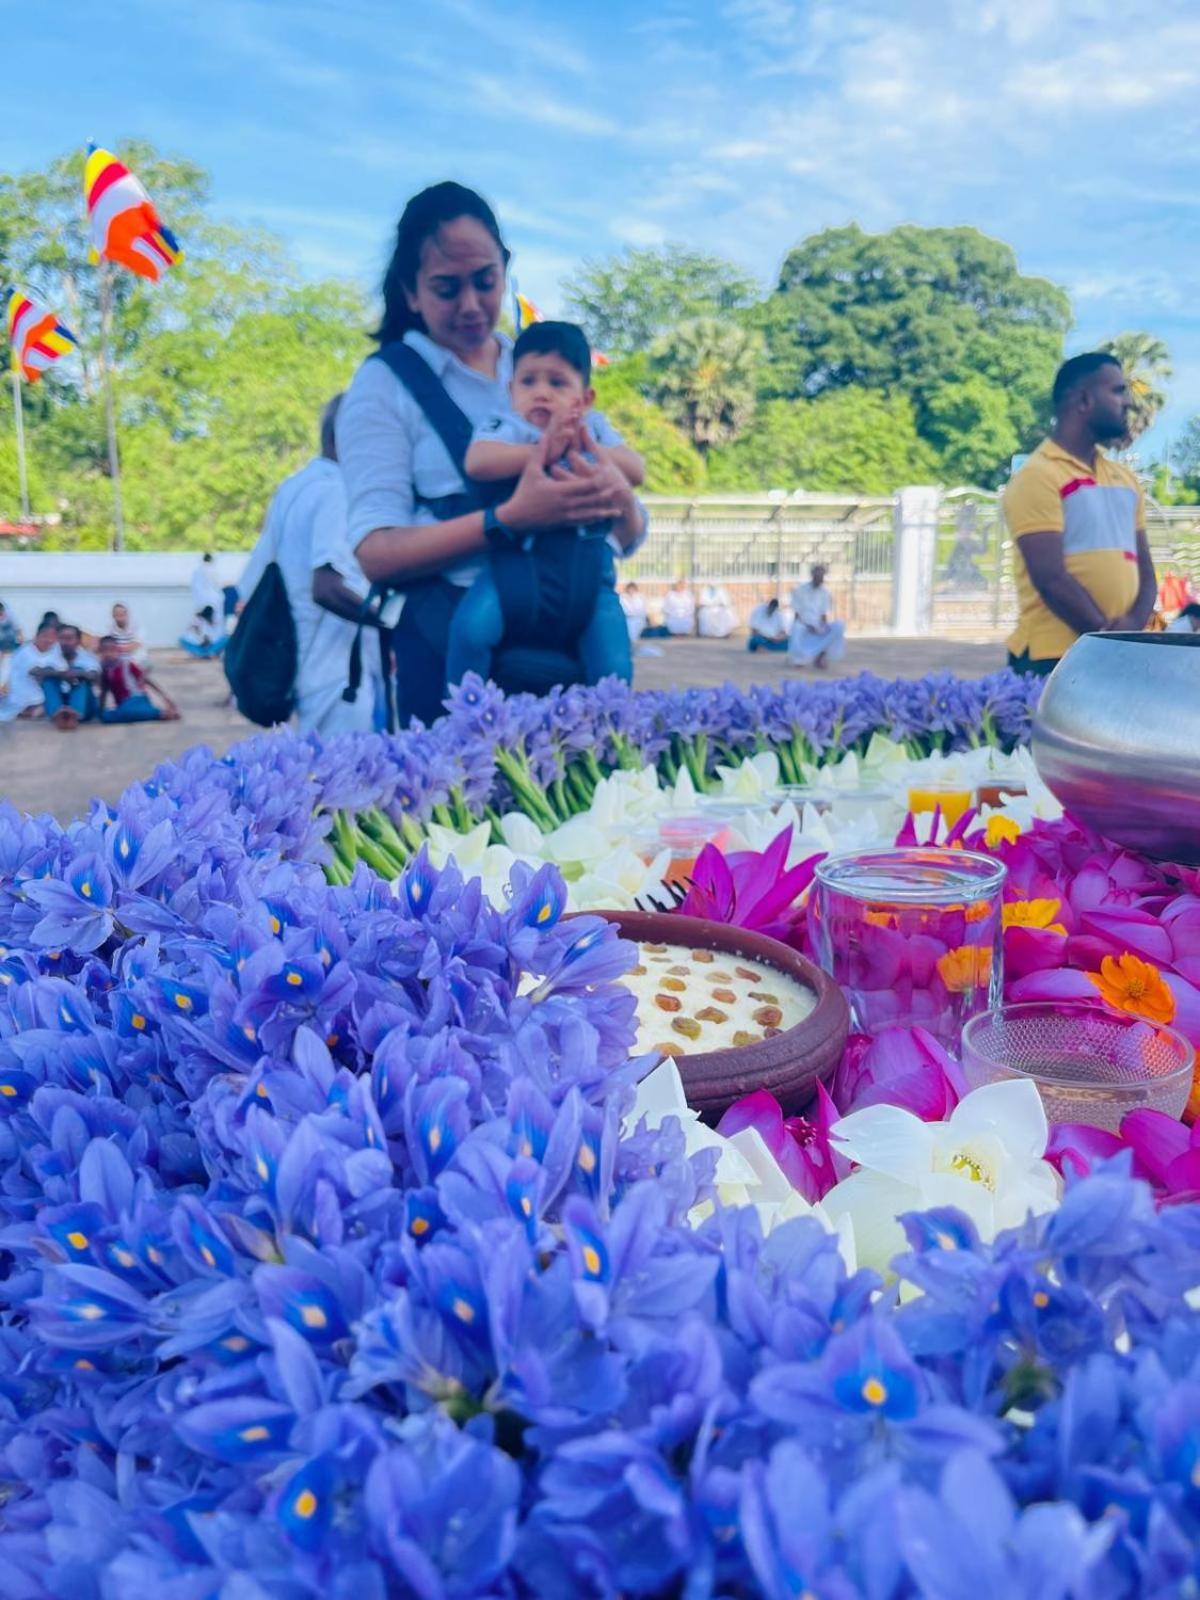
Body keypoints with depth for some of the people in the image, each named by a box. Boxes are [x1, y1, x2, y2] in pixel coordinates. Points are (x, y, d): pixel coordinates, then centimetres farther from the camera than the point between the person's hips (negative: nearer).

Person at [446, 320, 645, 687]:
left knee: (613, 669, -14)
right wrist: (542, 450, -21)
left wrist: (591, 450, -11)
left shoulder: (594, 428, 16)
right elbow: (477, 462, -17)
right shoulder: (507, 427, 5)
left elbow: (636, 471, 4)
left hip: (587, 566, 2)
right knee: (471, 628, -28)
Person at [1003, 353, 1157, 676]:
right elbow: (1051, 579, -15)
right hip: (1052, 659, -7)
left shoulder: (1125, 478, 16)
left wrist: (1133, 624, -5)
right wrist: (1110, 637, -13)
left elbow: (1144, 571, 15)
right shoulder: (1037, 476, -7)